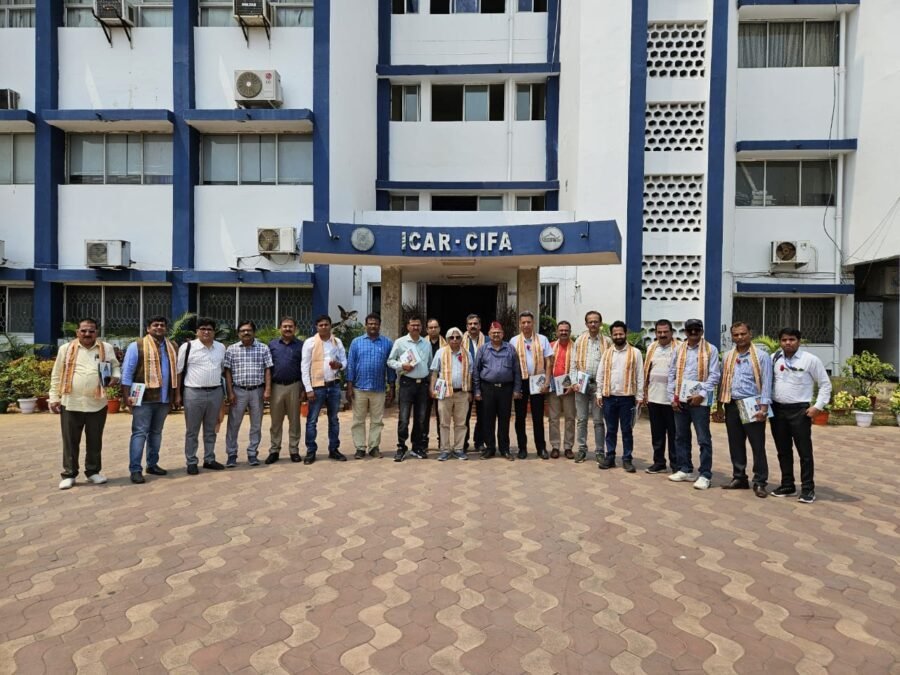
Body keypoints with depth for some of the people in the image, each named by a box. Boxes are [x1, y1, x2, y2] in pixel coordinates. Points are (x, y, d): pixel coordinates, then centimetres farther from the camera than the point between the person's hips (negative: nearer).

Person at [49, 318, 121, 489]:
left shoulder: (106, 348, 5)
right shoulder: (66, 349, 4)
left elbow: (115, 366, 17)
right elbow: (57, 375, 7)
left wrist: (116, 377, -6)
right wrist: (54, 397, 3)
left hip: (97, 404, 1)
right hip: (71, 404, -1)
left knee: (95, 441, 10)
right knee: (70, 441, 6)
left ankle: (93, 471, 23)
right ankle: (69, 474, 17)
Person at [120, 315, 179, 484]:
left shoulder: (172, 347, 12)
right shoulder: (137, 346, -4)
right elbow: (127, 372, -5)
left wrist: (175, 395, 14)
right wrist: (127, 395, -11)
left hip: (164, 398, 5)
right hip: (144, 398, -5)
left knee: (156, 432, 14)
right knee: (140, 433, -4)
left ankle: (152, 464, 24)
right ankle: (135, 469, 0)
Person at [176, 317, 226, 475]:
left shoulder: (221, 348, 8)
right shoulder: (187, 347, -4)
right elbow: (178, 371, -2)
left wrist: (224, 392, 13)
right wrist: (178, 394, -5)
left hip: (215, 392, 4)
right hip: (193, 393, -4)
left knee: (211, 430, 13)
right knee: (192, 431, 5)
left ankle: (209, 459, 24)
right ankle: (191, 462, 14)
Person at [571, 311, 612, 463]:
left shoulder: (607, 342, 4)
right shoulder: (579, 340, 9)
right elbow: (574, 363, 8)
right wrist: (574, 382, -2)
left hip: (599, 384, -2)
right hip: (581, 383, 2)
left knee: (598, 420, 4)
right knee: (581, 419, 6)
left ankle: (599, 452, 11)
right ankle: (582, 450, 15)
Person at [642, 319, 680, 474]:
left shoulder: (679, 348, -7)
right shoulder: (651, 348, 10)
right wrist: (645, 392, 10)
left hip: (672, 398, -5)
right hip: (654, 397, 5)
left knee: (673, 433, 5)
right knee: (657, 433, 12)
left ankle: (675, 464, 15)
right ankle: (658, 462, 22)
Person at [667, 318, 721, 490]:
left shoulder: (710, 350, 0)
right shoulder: (679, 349, 10)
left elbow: (714, 375, -5)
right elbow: (672, 373, 10)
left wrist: (701, 395, -14)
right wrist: (672, 396, 3)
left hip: (699, 400, -4)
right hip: (680, 399, 4)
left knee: (704, 439, 0)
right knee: (681, 437, 12)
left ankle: (705, 475, 7)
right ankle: (685, 470, 23)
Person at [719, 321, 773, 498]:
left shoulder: (762, 356, -3)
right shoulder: (727, 357, 12)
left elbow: (766, 383, -7)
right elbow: (723, 382, 16)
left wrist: (763, 408, -14)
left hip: (752, 406, -5)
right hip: (732, 405, 5)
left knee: (757, 445, -1)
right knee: (735, 444, 11)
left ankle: (760, 482, 8)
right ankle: (739, 478, 22)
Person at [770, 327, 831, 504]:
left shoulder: (810, 359, -6)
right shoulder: (774, 359, 4)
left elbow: (825, 384, -2)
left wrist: (818, 406, -9)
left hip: (800, 410, -4)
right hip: (777, 409, 4)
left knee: (804, 451, 1)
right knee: (783, 450, 12)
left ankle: (808, 489, 11)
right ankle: (787, 485, 24)